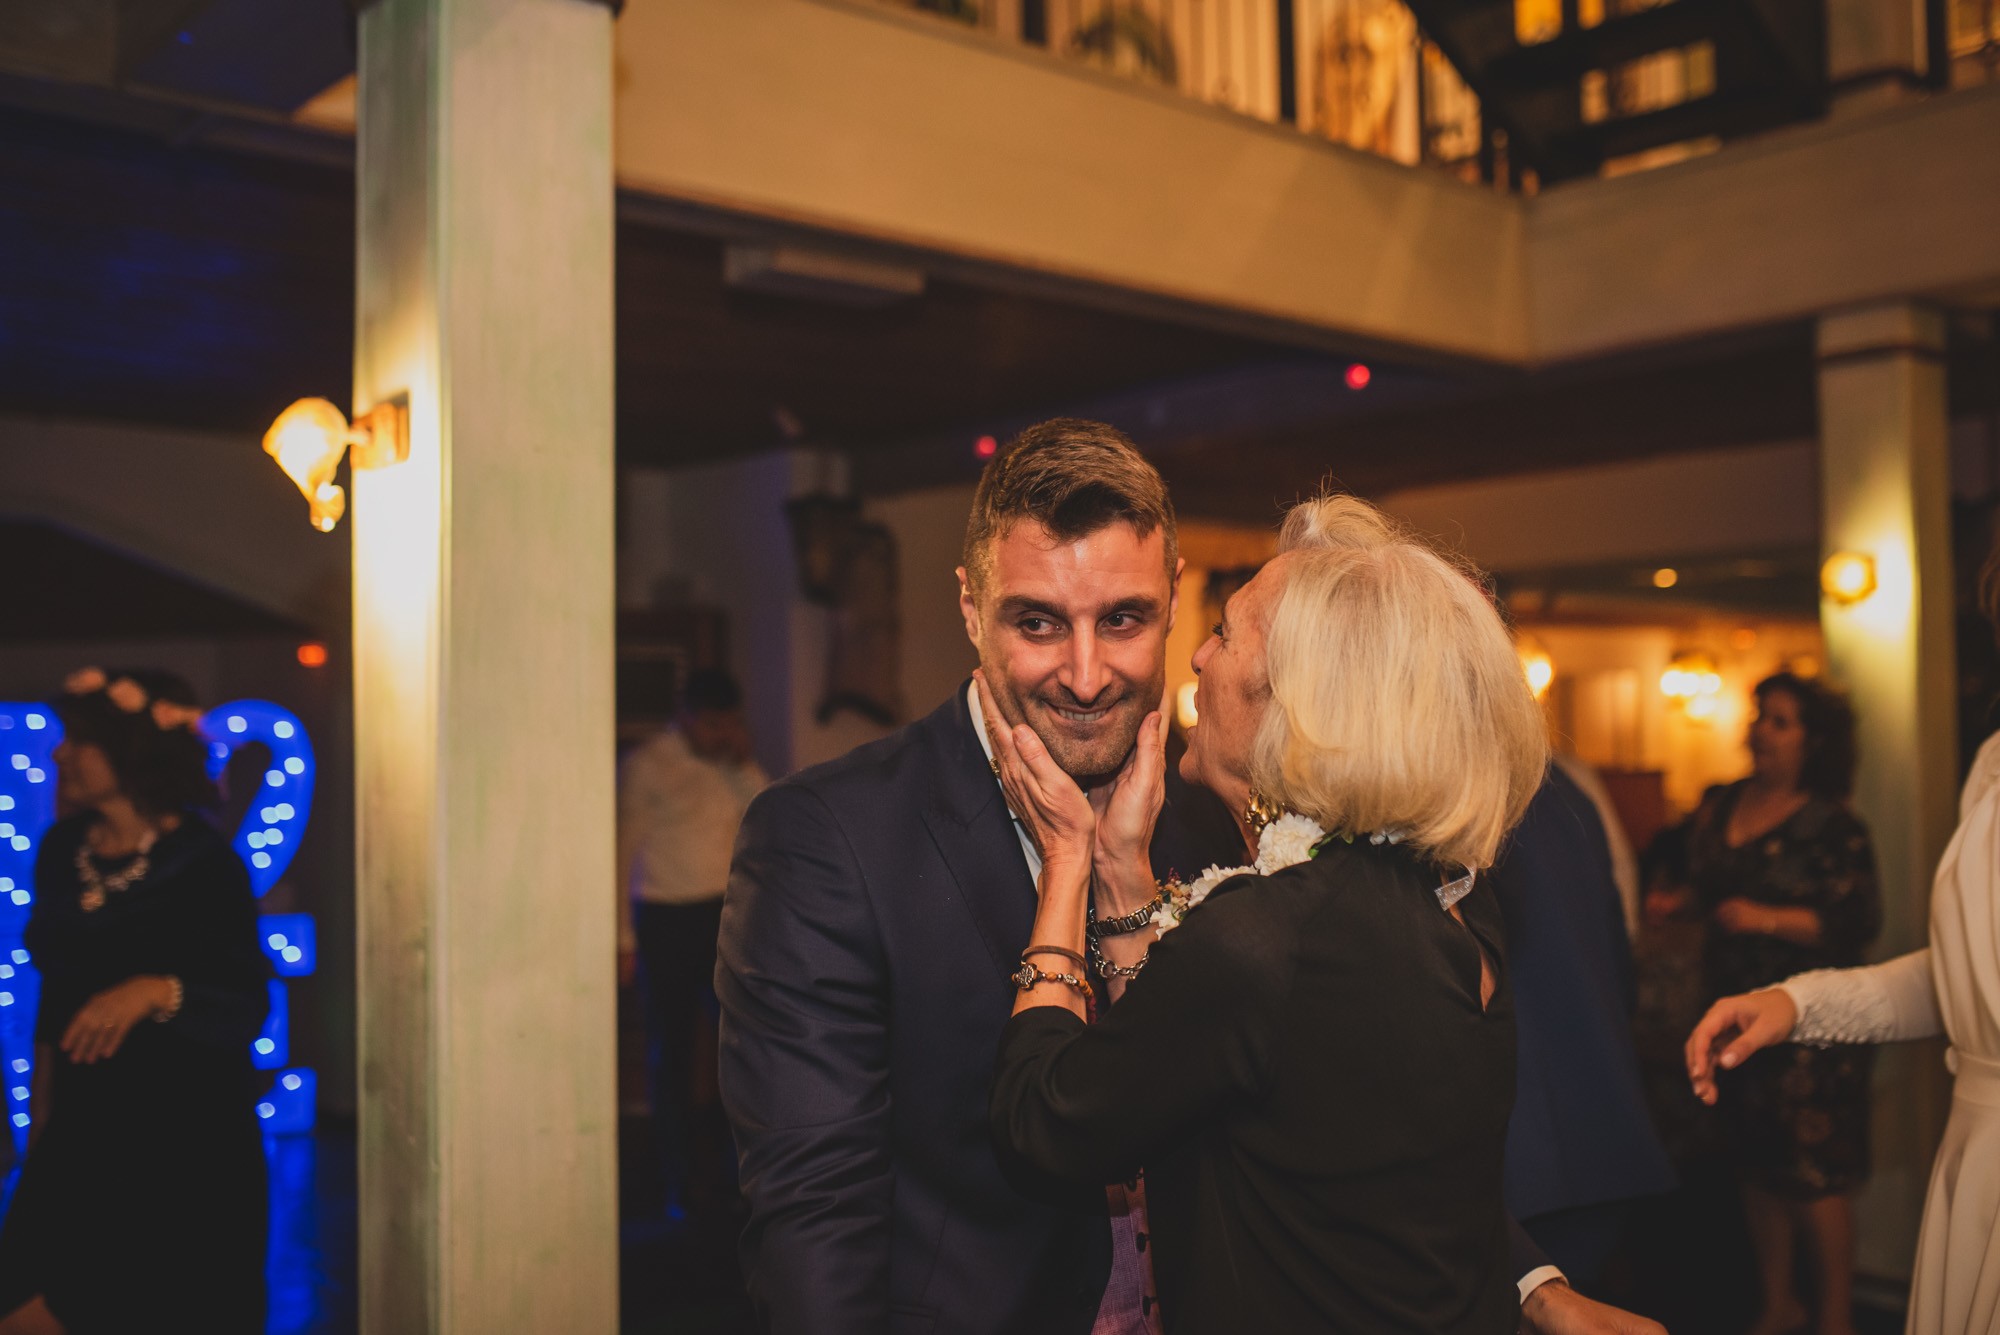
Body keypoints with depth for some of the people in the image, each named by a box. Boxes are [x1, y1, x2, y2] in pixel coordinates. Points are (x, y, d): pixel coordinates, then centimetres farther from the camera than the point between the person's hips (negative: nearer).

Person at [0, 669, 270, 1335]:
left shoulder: (203, 863, -13)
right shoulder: (60, 851, 4)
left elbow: (246, 1008, -14)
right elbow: (54, 995, 13)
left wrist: (156, 992, -31)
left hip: (186, 1135, -5)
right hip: (82, 1124, 5)